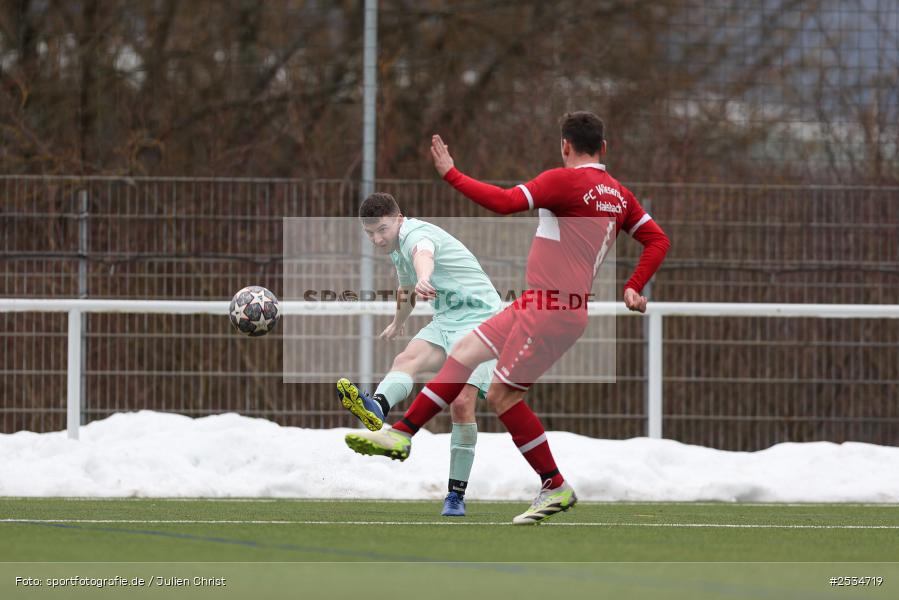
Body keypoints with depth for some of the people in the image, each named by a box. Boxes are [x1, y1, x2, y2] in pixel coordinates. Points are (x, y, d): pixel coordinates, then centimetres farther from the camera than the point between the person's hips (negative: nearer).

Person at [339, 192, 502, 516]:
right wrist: (397, 323, 56)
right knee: (407, 358, -26)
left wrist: (424, 280, -67)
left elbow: (423, 256, -43)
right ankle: (377, 408, -59)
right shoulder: (397, 248, 15)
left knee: (462, 402, -21)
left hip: (479, 318, -8)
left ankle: (456, 494, -13)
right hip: (446, 321, 8)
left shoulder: (416, 234, -16)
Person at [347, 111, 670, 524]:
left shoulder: (563, 181, -14)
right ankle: (402, 433, 16)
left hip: (552, 312, -10)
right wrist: (633, 288, 12)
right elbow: (658, 240, 12)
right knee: (465, 351, 14)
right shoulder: (620, 196, 11)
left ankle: (555, 487, 2)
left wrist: (451, 175, -12)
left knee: (502, 394, -3)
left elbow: (505, 202, -22)